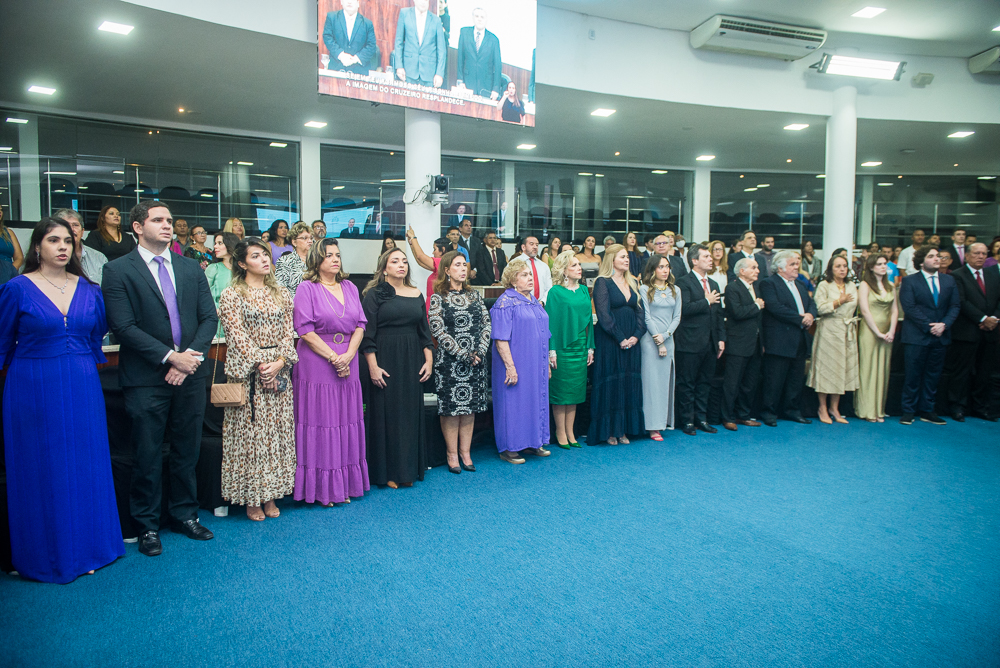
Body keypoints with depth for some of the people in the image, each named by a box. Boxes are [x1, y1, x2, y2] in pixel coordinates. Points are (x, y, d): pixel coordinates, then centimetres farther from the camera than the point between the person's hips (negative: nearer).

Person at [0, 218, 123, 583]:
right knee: (40, 470, 7)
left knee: (85, 465, 10)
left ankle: (87, 543, 26)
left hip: (82, 389, 3)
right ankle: (46, 553, 22)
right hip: (34, 390, -3)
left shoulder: (89, 288, 5)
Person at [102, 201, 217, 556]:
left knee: (187, 451, 13)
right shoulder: (118, 270, -2)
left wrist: (192, 355, -9)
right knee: (147, 455, 5)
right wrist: (170, 356, -16)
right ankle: (147, 526, 22)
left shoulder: (191, 267, 11)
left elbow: (209, 317, 6)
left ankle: (185, 514, 29)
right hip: (146, 379, -4)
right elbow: (124, 327, -11)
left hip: (190, 375, 4)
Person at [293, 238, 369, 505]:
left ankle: (345, 484, 18)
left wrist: (348, 355, -8)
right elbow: (305, 330, -10)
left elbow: (360, 325, 7)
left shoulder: (350, 287, 12)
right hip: (316, 365, -5)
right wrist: (333, 358, -14)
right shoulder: (307, 288, -3)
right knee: (319, 422, 0)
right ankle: (321, 488, 10)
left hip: (348, 364, 5)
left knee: (347, 422, 8)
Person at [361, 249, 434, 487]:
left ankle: (408, 470, 18)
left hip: (412, 361, 4)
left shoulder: (417, 295, 11)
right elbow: (367, 333, -7)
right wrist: (372, 366, -14)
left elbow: (424, 331, 13)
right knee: (385, 413, 0)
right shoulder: (374, 294, -2)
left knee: (411, 413, 7)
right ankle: (387, 472, 11)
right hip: (384, 361, -4)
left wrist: (429, 360, 4)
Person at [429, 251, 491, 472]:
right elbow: (437, 330, -10)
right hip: (449, 361, -4)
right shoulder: (438, 298, -3)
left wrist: (481, 351, -6)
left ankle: (465, 452, 17)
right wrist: (463, 355, -13)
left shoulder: (474, 295, 11)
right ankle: (452, 454, 11)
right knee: (451, 407, 0)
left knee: (470, 407, 7)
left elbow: (486, 323, 8)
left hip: (476, 361, 4)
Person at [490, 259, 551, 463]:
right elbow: (501, 339, -18)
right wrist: (510, 367, -23)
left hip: (536, 365, 8)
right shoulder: (506, 303, -12)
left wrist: (546, 363, 18)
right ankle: (508, 448, 10)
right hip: (517, 365, -8)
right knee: (514, 402, -1)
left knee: (536, 399, 13)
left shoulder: (534, 301, 13)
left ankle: (532, 443, 26)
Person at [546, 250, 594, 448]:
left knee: (575, 390, 9)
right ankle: (560, 433, 11)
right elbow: (550, 321, -8)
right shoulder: (555, 292, -6)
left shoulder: (584, 290, 11)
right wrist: (551, 350, -13)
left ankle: (570, 433, 18)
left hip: (580, 348, 6)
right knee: (561, 390, 1)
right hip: (562, 348, -6)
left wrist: (590, 347, 10)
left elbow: (589, 318, 14)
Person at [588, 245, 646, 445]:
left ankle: (623, 429, 16)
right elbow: (603, 315, -13)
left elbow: (640, 311, 10)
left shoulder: (633, 282, 13)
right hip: (608, 341, -6)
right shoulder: (602, 282, -6)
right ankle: (608, 430, 8)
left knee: (629, 384, 7)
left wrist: (636, 335, -5)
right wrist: (620, 339, -16)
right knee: (610, 384, -1)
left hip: (631, 341, 6)